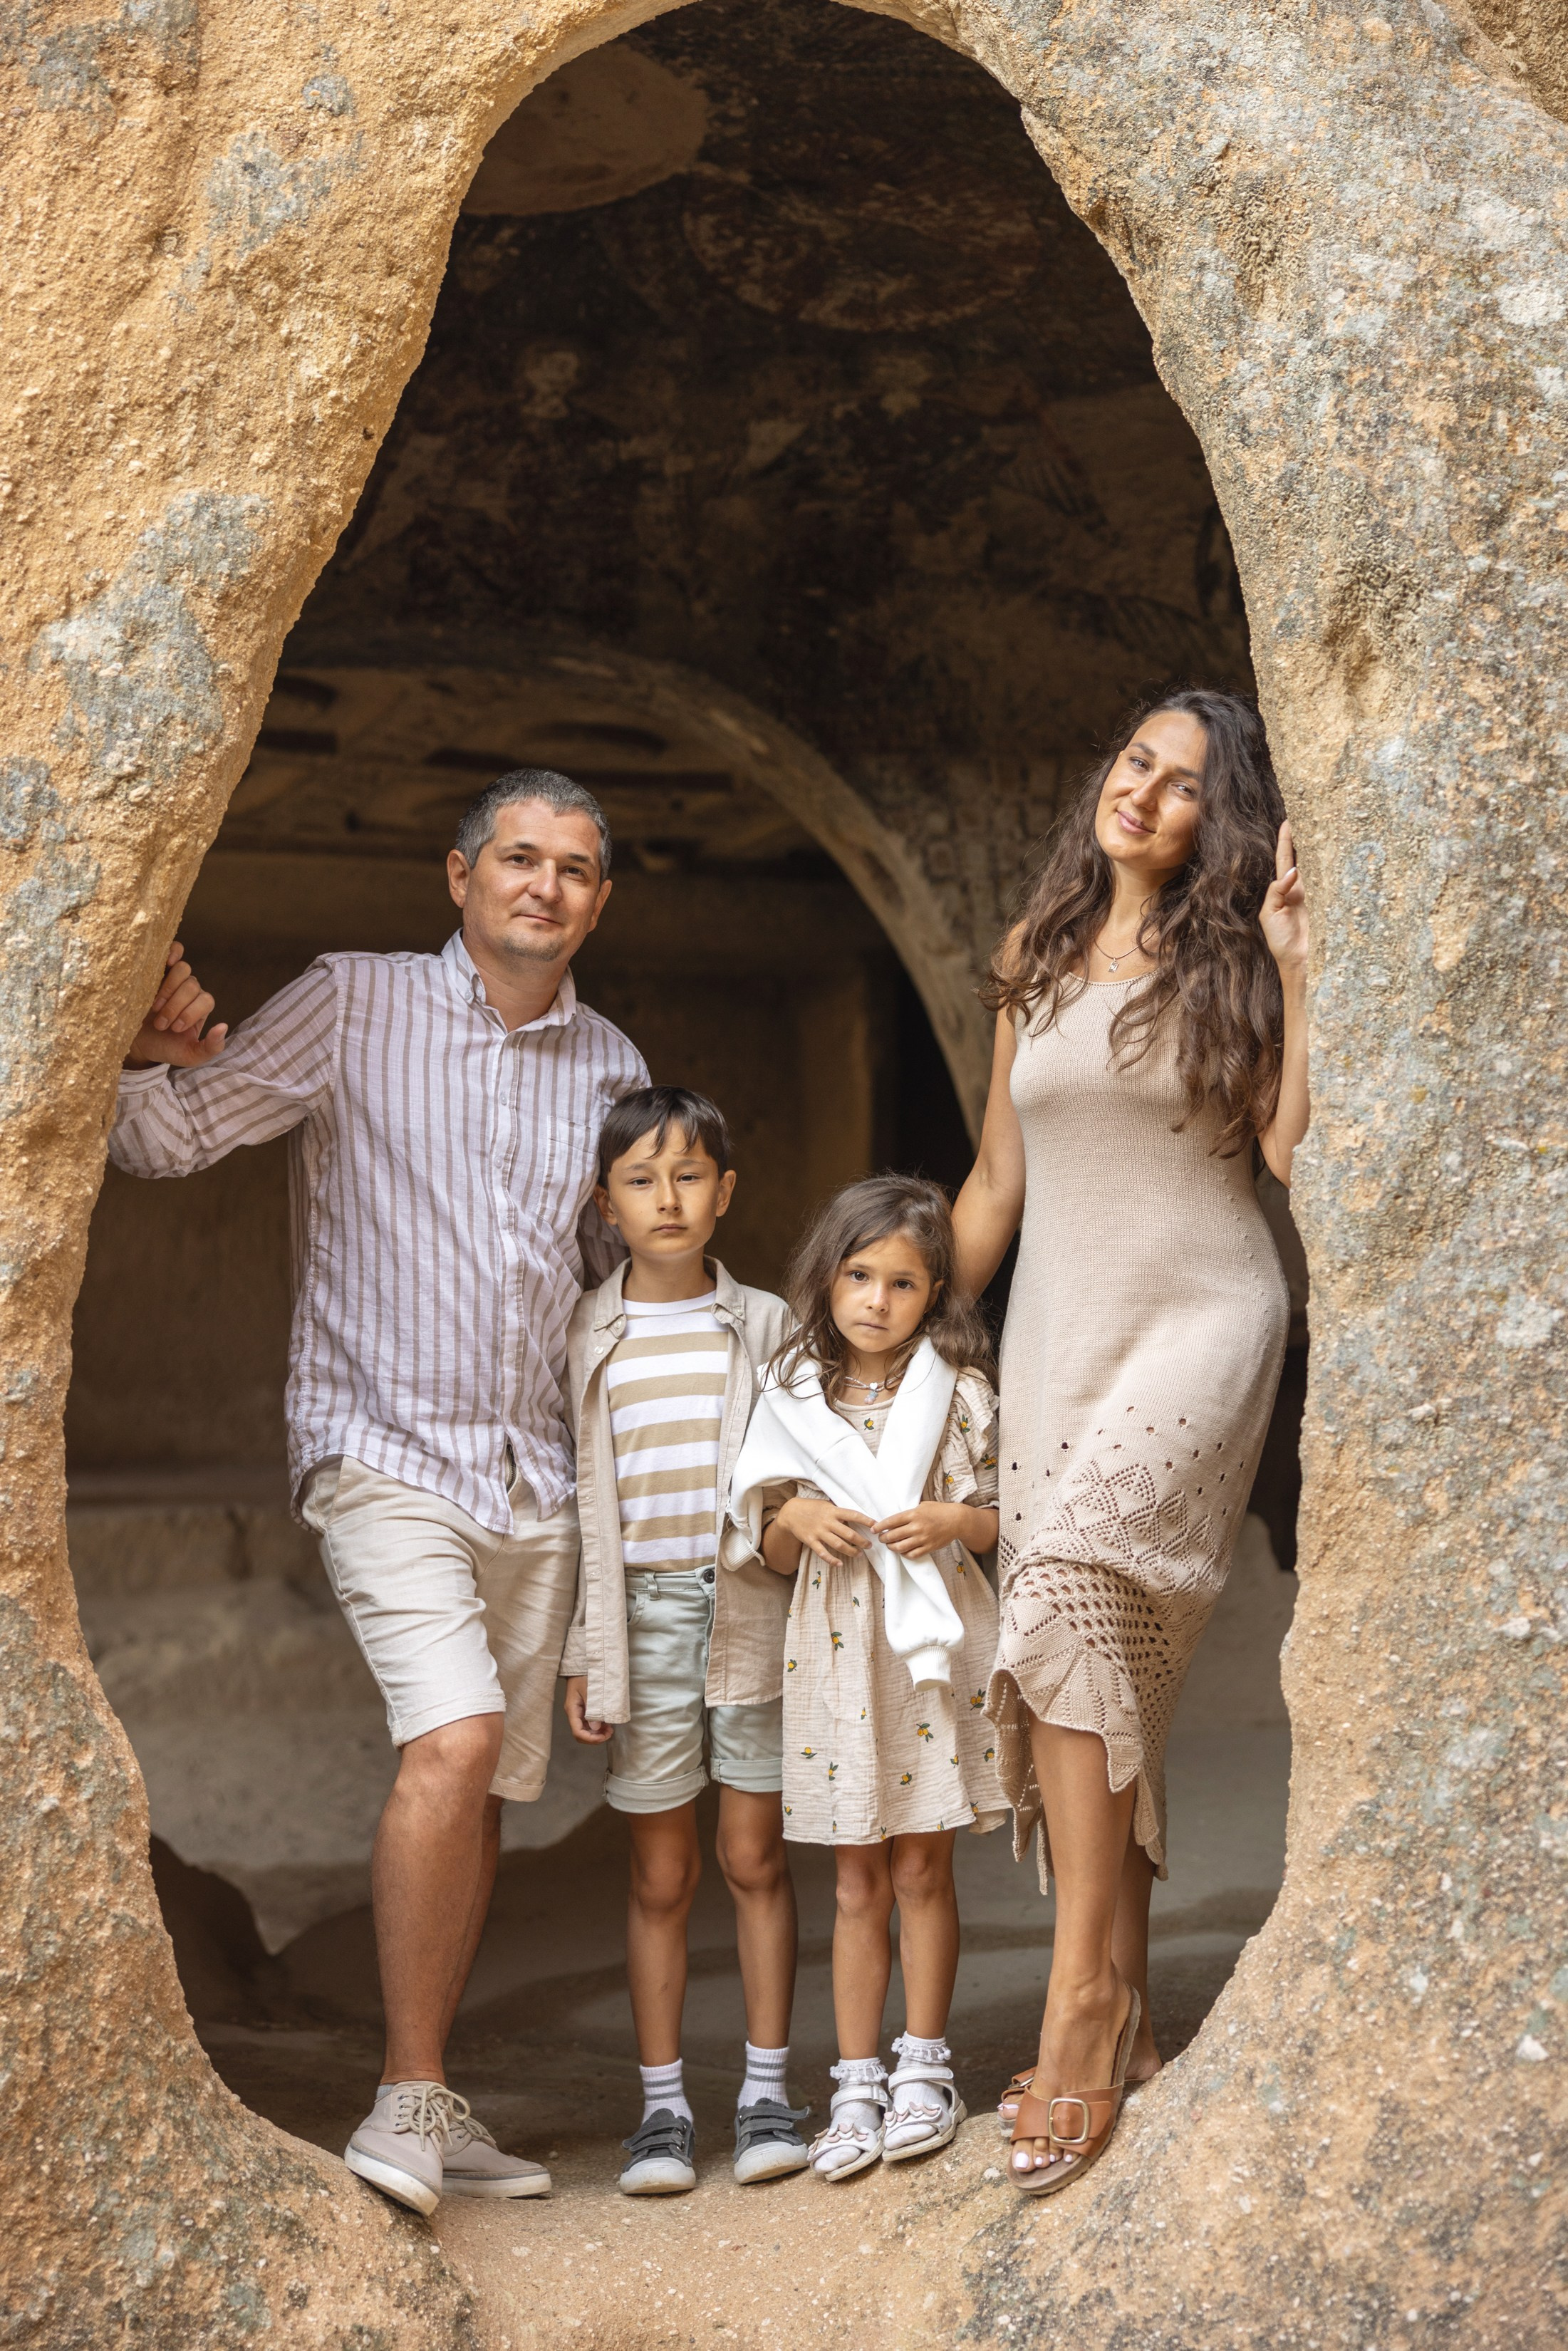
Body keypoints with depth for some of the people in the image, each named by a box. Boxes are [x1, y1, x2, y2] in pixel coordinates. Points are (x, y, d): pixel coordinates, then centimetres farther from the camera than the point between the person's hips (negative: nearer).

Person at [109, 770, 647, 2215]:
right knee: (453, 1737, -22)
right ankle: (409, 2099, -12)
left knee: (485, 1785, 7)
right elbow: (169, 1141, -7)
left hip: (536, 1474, 5)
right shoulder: (354, 1008, -3)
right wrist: (162, 1056, -26)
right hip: (384, 1451, -5)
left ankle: (430, 2107, 19)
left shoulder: (611, 1068, 10)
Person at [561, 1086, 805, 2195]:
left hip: (751, 1610, 0)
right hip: (642, 1614, 0)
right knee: (662, 1872, 5)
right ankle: (664, 2103, 14)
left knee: (757, 1857, 5)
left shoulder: (763, 1324, 5)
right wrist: (582, 1652, 0)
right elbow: (575, 1500, 4)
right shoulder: (585, 1336, 3)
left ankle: (768, 2090, 15)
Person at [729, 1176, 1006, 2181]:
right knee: (859, 1881, 7)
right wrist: (795, 1519, -11)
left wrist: (952, 1521, -16)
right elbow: (774, 1551, 10)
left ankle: (925, 2066, 18)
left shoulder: (958, 1393, -1)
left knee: (922, 1871, 4)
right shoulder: (796, 1398, 5)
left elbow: (1002, 1520, 4)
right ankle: (857, 2083, 13)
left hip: (933, 1647, -2)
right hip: (837, 1652, 2)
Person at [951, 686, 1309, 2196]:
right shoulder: (1033, 960, 15)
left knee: (1065, 1577, -27)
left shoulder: (1230, 964, 4)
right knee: (1083, 1667, -2)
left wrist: (1299, 965, -11)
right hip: (1058, 1331, 5)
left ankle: (1085, 1995, -25)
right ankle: (1119, 2036, 4)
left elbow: (1296, 1150, -10)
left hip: (1199, 1319, -4)